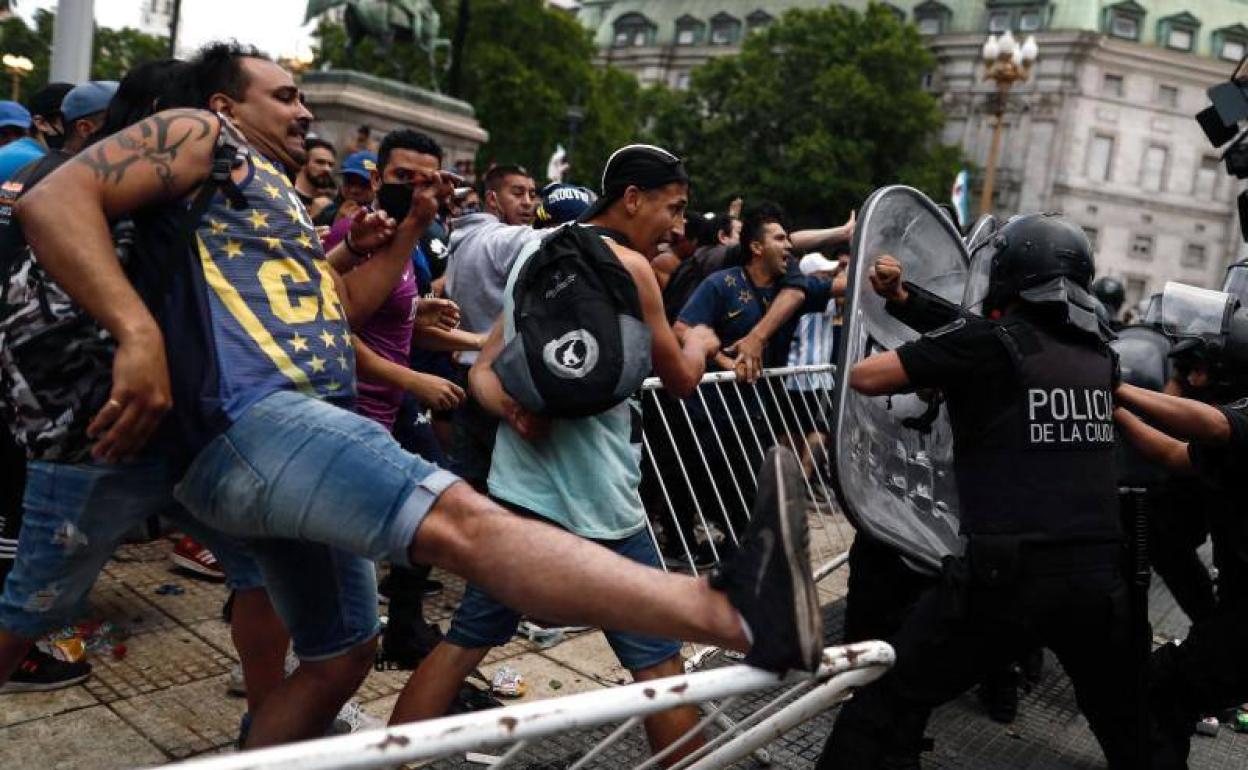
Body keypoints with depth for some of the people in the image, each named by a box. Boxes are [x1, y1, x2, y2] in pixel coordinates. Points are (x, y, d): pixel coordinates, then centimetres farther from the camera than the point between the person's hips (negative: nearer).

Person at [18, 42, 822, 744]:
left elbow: (340, 305, 31)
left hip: (301, 430, 11)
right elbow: (53, 198, -8)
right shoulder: (198, 136, 7)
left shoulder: (281, 197, 33)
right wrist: (139, 335, -22)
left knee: (339, 655, 17)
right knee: (462, 519, -31)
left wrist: (412, 228, 23)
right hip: (252, 421, -11)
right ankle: (733, 612, -47)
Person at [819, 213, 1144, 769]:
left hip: (1009, 575, -5)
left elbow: (864, 376, -5)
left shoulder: (991, 342, -6)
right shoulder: (1098, 355, 10)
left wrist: (926, 371, 15)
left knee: (880, 706, 7)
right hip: (1099, 577, 6)